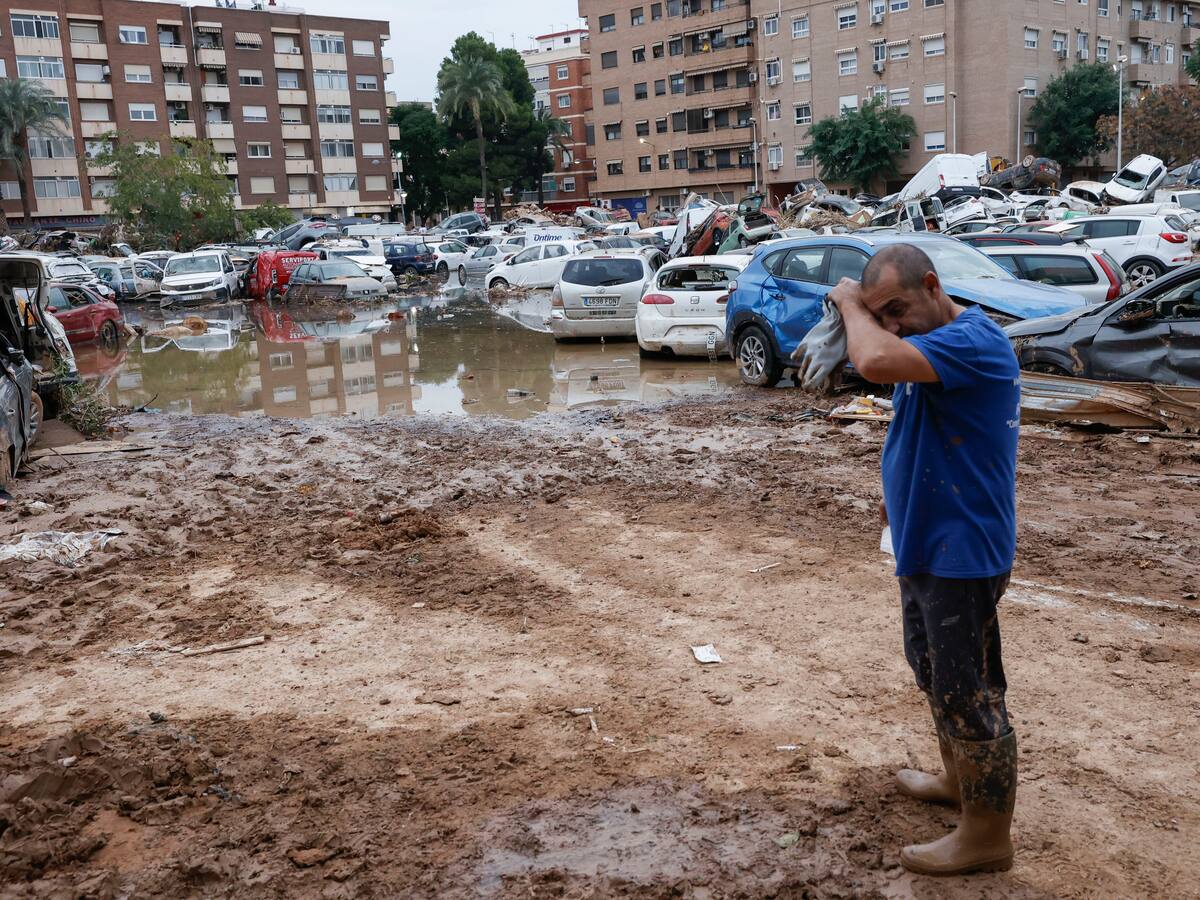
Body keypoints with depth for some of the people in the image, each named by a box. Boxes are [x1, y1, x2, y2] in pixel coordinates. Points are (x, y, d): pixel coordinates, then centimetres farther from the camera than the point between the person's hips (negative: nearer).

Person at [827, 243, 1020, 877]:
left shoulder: (971, 338, -23)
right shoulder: (934, 346, 10)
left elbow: (875, 362, -39)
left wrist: (849, 303, -21)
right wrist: (903, 492, 10)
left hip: (961, 551, -10)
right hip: (928, 543, 10)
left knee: (969, 691, 1)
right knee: (935, 672, 24)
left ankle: (986, 838, 15)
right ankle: (959, 781, 43)